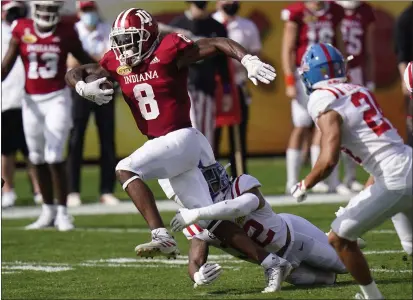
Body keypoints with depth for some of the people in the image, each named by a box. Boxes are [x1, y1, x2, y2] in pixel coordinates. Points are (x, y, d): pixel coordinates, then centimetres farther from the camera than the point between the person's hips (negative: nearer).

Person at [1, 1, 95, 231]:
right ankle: (48, 211, 22)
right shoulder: (22, 30, -2)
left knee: (54, 158, -10)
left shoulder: (66, 31, -4)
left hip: (57, 99, -3)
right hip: (31, 101, 3)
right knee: (38, 159, 10)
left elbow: (83, 58, 9)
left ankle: (62, 212, 0)